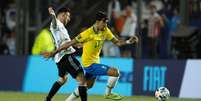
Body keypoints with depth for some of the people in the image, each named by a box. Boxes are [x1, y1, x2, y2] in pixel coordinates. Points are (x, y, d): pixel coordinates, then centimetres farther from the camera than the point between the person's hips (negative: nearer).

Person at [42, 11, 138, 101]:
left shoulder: (105, 31, -3)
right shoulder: (88, 33, -23)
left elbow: (117, 42, 6)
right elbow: (70, 43, -18)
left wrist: (128, 41, -13)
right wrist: (53, 53, -15)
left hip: (95, 61, 9)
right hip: (89, 64, -9)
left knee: (88, 85, 25)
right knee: (115, 72, -19)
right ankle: (108, 93, 2)